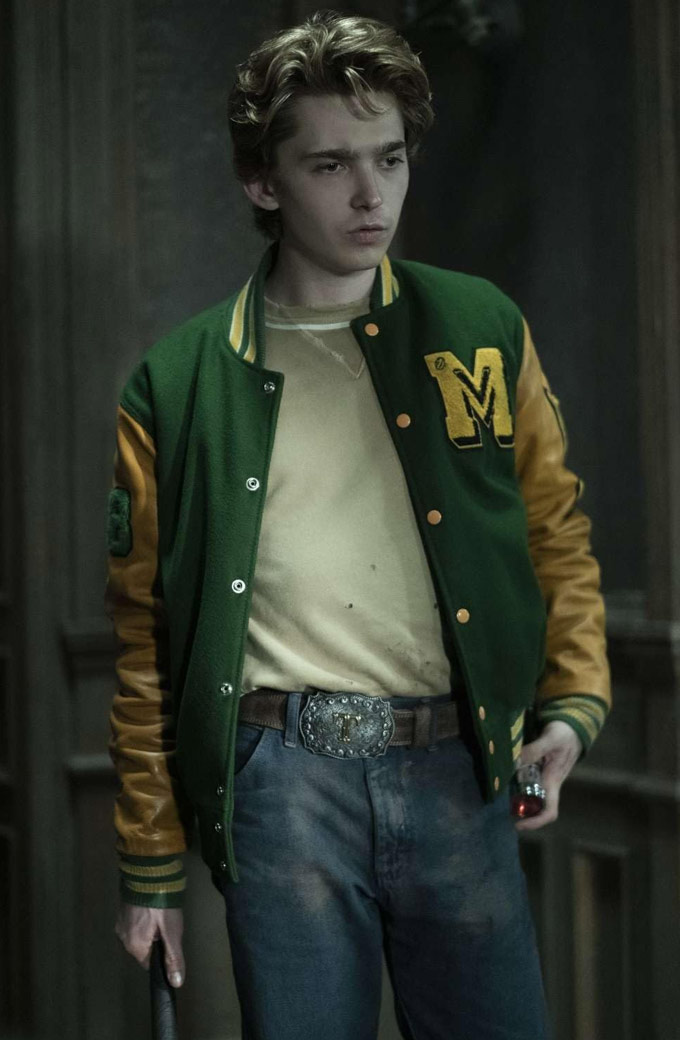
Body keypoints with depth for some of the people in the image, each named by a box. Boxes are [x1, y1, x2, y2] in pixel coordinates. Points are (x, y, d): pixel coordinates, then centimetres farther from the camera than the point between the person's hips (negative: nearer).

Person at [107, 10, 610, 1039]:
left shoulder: (482, 330, 9)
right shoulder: (178, 384, 4)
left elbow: (558, 536, 15)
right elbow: (141, 632, 6)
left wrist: (574, 703, -1)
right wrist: (150, 867, 6)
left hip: (457, 766, 2)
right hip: (281, 772, -1)